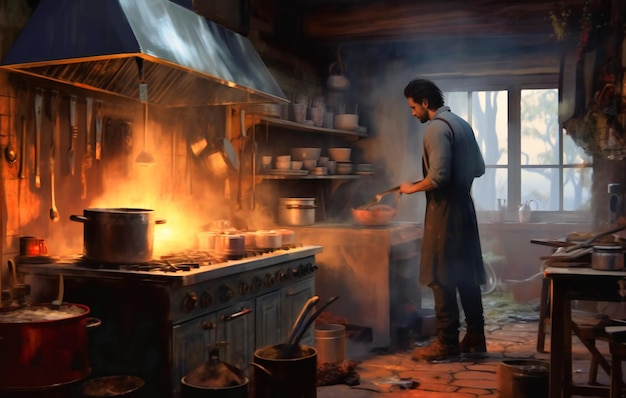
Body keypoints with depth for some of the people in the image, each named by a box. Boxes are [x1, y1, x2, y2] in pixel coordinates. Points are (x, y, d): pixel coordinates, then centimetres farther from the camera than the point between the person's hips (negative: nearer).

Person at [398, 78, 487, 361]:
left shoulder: (437, 127, -14)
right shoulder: (461, 124, 15)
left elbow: (439, 176, -22)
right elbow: (479, 168, 19)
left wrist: (412, 188, -8)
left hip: (445, 211, -9)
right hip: (464, 208, 9)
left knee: (442, 278, -3)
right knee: (466, 276, 12)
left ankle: (447, 343, 3)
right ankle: (475, 338, 19)